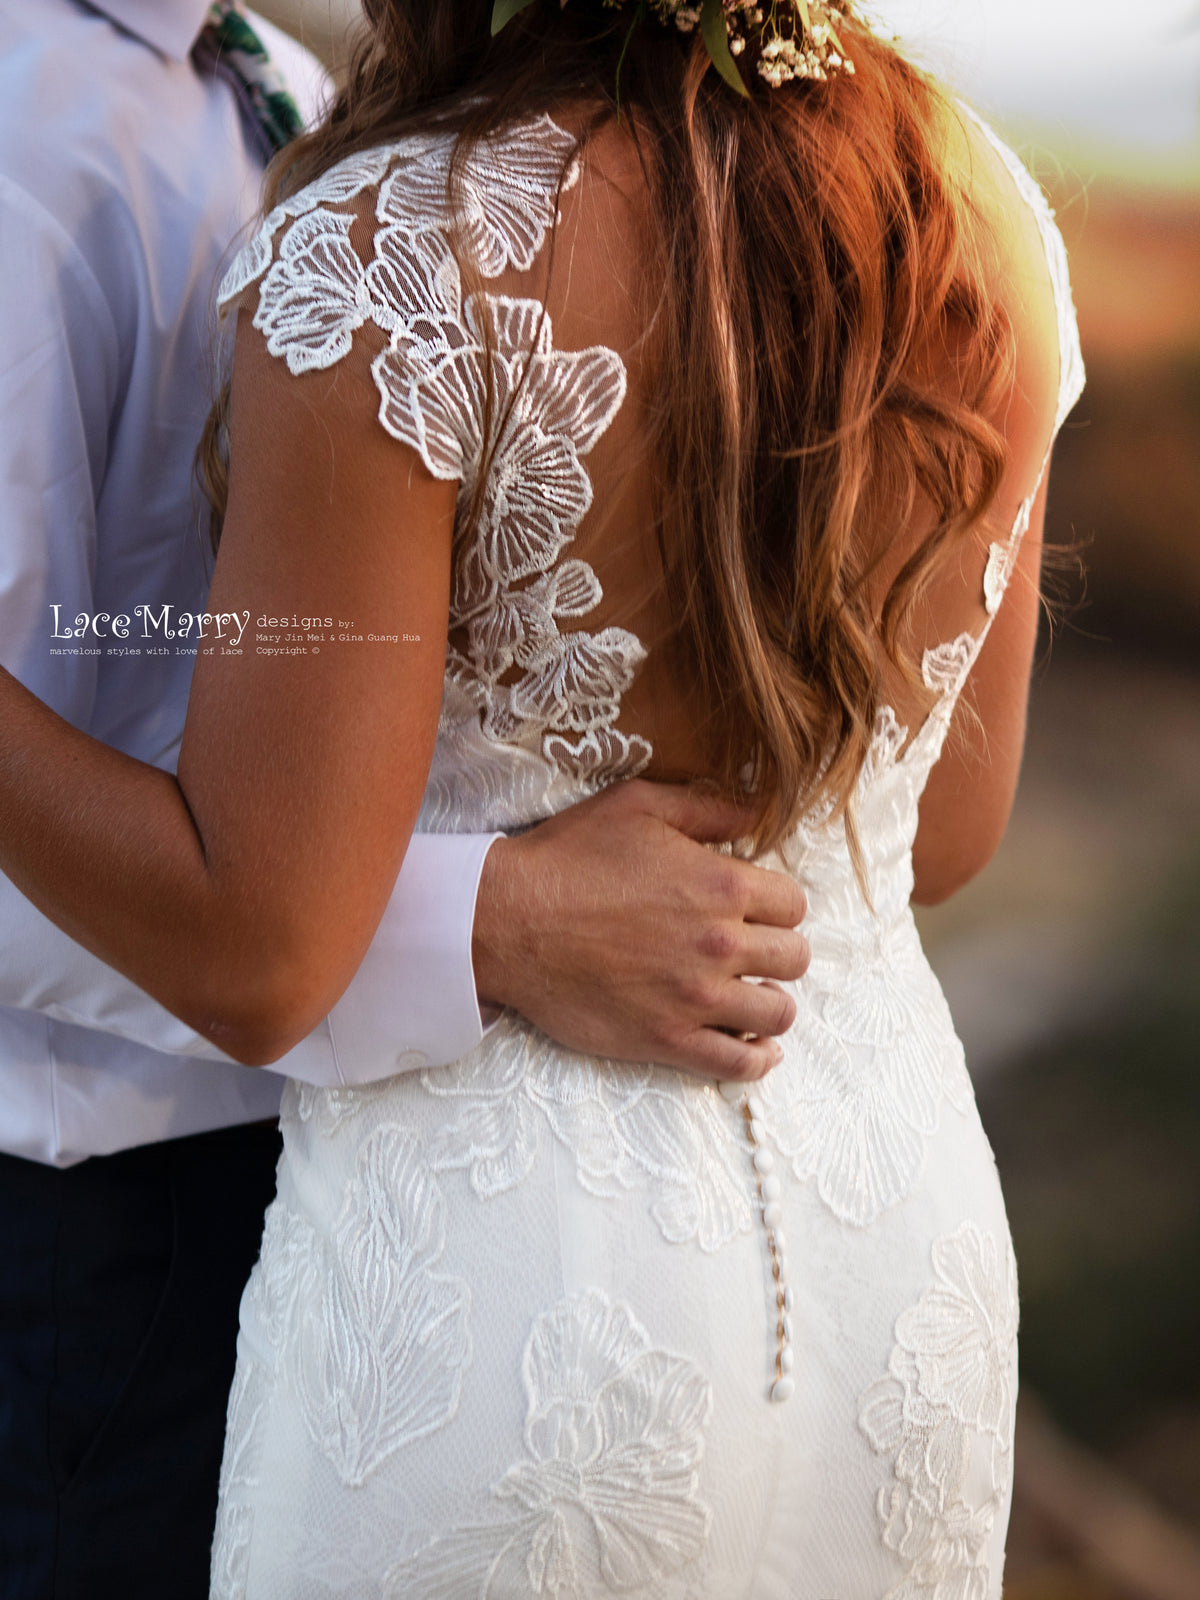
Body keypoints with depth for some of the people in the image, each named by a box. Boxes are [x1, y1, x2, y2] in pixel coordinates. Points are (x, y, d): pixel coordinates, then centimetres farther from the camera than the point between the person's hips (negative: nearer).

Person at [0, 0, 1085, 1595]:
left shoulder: (396, 251, -21)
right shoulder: (982, 205, -2)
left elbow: (255, 956, -20)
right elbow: (949, 834, 8)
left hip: (491, 1252, -6)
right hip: (904, 1218, 6)